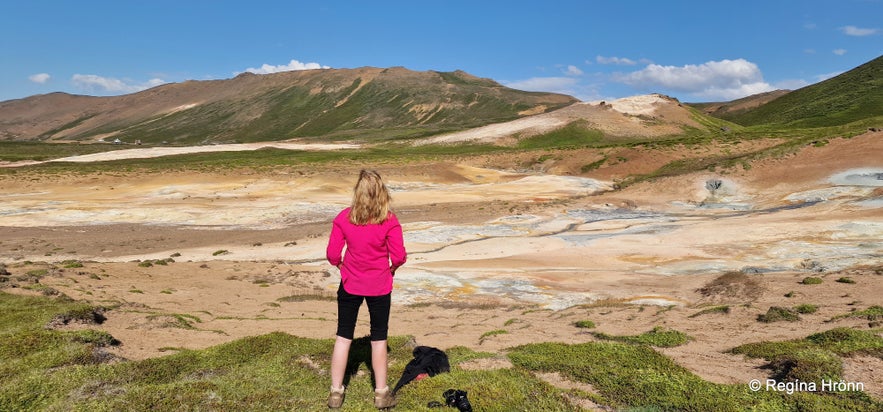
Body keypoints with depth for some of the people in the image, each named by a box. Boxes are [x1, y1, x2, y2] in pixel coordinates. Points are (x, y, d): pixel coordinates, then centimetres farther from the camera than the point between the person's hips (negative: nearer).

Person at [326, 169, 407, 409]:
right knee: (378, 338, 13)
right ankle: (381, 393, 24)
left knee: (343, 336, 14)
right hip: (379, 287, -1)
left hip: (350, 284, 1)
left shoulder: (344, 218, -10)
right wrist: (392, 268, 8)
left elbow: (332, 254, -8)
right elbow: (399, 256, -14)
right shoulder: (389, 221, -15)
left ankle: (336, 392, 22)